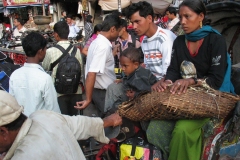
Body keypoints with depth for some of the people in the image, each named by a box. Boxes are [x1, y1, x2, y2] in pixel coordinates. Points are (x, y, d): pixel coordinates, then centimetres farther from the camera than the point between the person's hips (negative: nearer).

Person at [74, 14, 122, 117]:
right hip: (103, 92, -9)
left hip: (100, 90, 9)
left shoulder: (98, 41, 6)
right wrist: (88, 99, -27)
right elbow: (91, 74, -29)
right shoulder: (104, 46, -23)